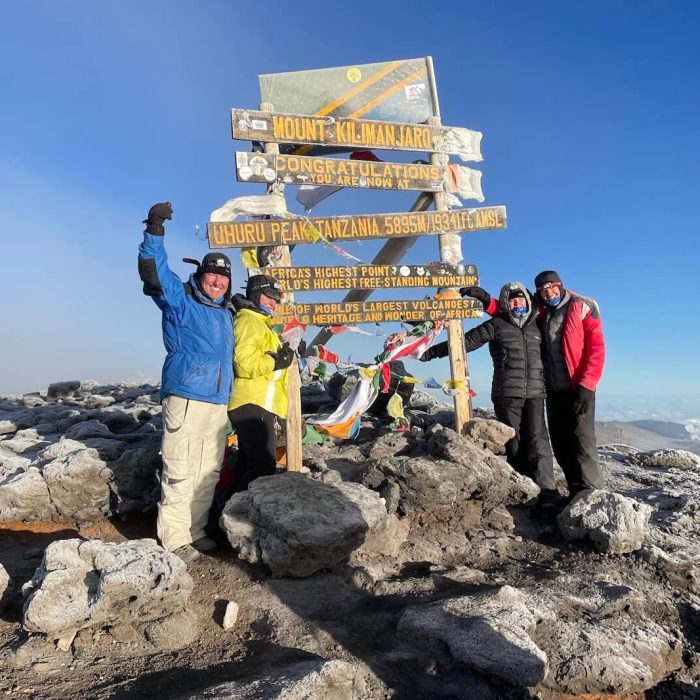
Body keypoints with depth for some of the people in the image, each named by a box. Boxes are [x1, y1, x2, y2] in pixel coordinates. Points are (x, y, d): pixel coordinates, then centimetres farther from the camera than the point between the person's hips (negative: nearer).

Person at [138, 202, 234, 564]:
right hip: (185, 401, -7)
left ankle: (194, 531, 25)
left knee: (208, 473, 12)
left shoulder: (226, 314, 18)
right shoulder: (181, 302, -2)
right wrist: (155, 232, -27)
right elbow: (155, 274, -17)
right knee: (180, 473, -3)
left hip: (218, 404, 7)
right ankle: (174, 539, 8)